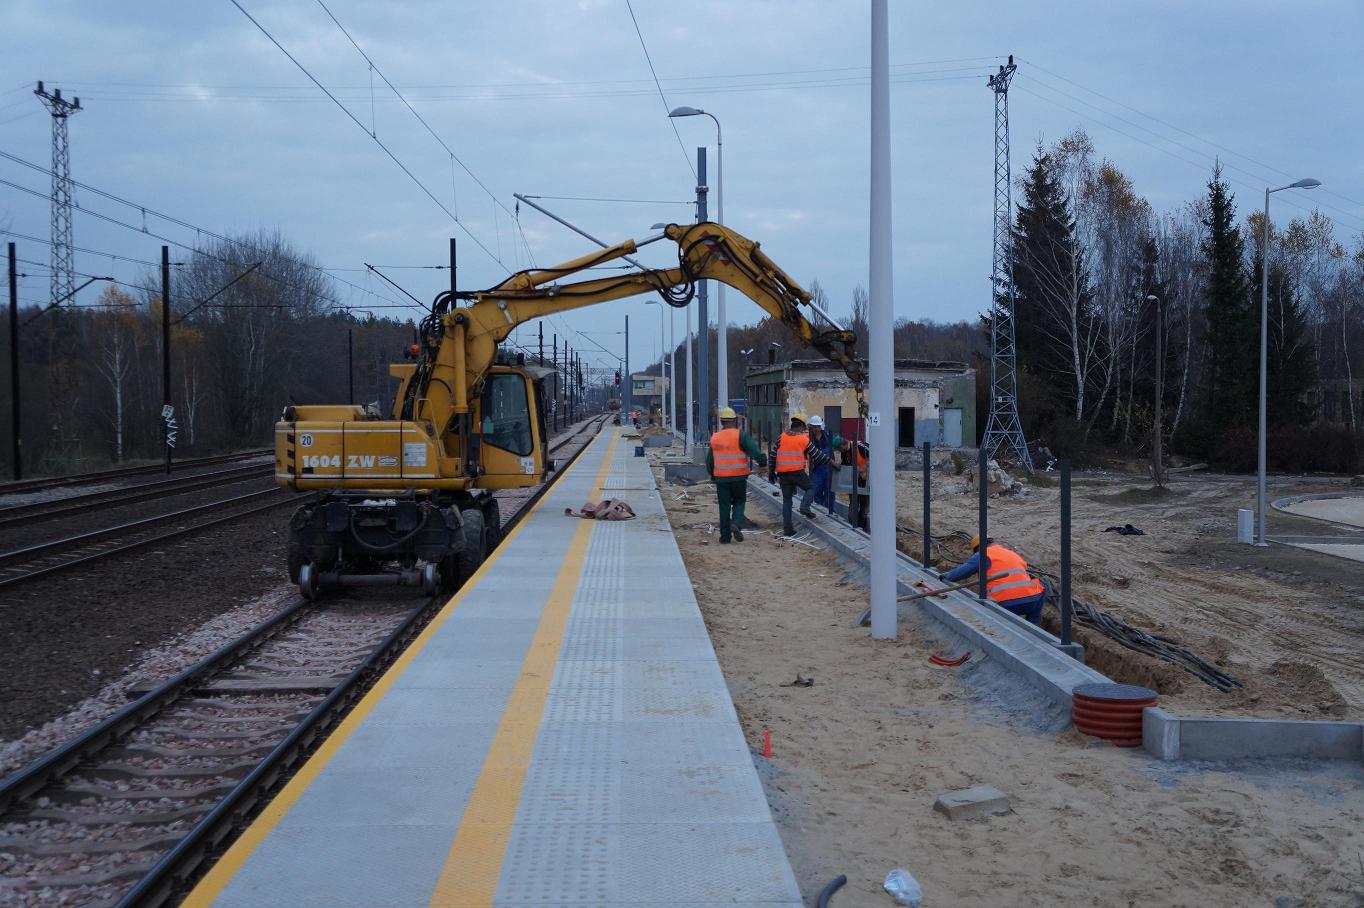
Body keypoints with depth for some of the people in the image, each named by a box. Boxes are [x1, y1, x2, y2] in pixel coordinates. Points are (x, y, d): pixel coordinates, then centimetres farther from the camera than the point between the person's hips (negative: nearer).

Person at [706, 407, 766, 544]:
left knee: (724, 507, 9)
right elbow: (754, 450, -20)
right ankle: (736, 524, -10)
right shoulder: (741, 436, -7)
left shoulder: (714, 438, 7)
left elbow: (709, 461, 14)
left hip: (721, 478, 3)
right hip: (739, 477, -3)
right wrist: (763, 461, -8)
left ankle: (725, 536, 9)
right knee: (739, 502, 14)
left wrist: (712, 475, 27)